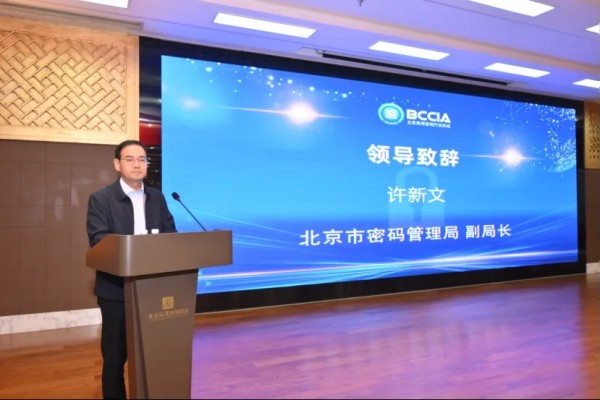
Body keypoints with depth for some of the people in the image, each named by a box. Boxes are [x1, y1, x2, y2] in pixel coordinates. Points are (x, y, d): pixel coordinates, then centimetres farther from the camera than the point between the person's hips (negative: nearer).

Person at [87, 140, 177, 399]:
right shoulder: (101, 199, -7)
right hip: (116, 289, -4)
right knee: (115, 355, 9)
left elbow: (170, 234, 6)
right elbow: (98, 240, -18)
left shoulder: (157, 197, 8)